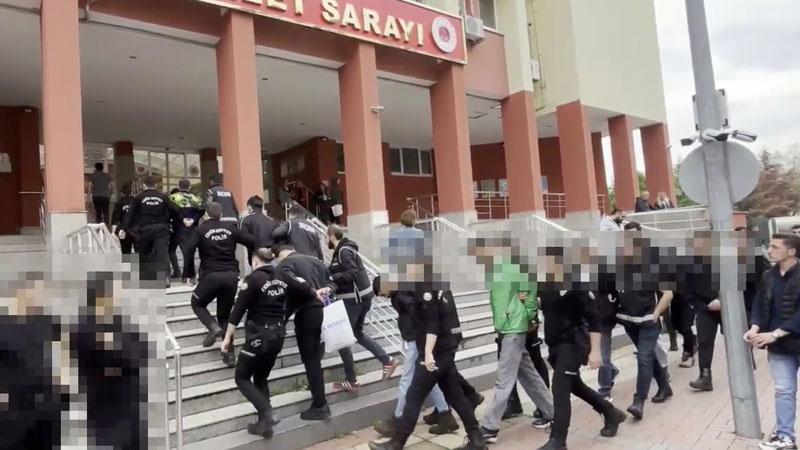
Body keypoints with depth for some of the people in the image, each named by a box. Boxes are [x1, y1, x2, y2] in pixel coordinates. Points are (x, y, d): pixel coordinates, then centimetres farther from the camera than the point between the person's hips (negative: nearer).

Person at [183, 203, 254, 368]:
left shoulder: (201, 230, 3)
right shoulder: (230, 229, 10)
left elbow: (188, 250, -11)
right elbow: (252, 241, 4)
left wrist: (189, 273, -1)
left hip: (212, 275, -3)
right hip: (232, 276, 3)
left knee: (197, 303, 22)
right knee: (225, 314, 15)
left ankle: (213, 327, -5)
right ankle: (230, 354, 7)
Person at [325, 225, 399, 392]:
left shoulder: (344, 251, -16)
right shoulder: (343, 249, 13)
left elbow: (352, 273, -26)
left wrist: (329, 278, -28)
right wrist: (332, 282, 1)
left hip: (354, 298, -10)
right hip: (361, 296, 10)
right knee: (357, 334, 21)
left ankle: (351, 381, 8)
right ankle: (388, 360, 19)